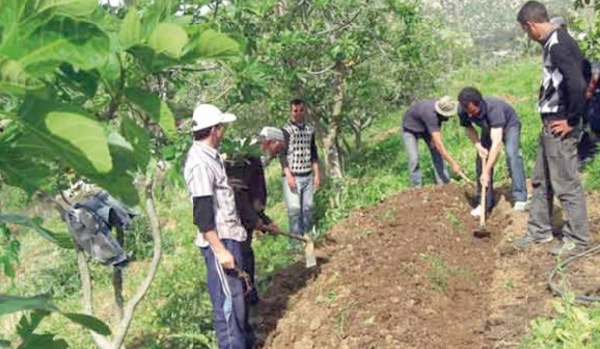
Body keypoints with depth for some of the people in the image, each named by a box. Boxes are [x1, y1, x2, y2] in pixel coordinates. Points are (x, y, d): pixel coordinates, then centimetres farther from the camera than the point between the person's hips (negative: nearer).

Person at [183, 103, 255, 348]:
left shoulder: (209, 155, 10)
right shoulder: (200, 163, -21)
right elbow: (202, 214, -24)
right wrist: (219, 250, -24)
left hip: (229, 236, 11)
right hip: (219, 240, -11)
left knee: (238, 291, 22)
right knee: (228, 299, -3)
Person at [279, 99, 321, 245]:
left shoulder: (310, 130, 11)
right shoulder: (286, 130, -4)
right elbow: (282, 155, -8)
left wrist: (317, 174, 12)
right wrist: (288, 175, -15)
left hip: (307, 175, 5)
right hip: (293, 176, -5)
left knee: (308, 208, 7)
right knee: (294, 209, -5)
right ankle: (296, 243, 0)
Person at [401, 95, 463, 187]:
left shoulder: (442, 107, -23)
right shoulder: (431, 115, -45)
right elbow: (438, 144, -45)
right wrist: (453, 163, -44)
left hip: (426, 128, 6)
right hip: (410, 130, -6)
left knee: (437, 153, -3)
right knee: (414, 158, -12)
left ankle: (444, 183, 3)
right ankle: (416, 187, 3)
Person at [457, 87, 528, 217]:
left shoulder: (493, 108, -44)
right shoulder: (462, 111, -28)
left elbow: (497, 142, -48)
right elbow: (469, 128, -4)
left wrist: (486, 172, -50)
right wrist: (478, 147, -22)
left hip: (509, 125, -5)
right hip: (488, 128, 5)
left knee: (512, 154, -27)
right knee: (482, 160, -5)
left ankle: (520, 199, -24)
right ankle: (485, 203, 4)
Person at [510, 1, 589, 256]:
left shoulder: (558, 45, -19)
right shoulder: (554, 42, 12)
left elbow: (577, 83, -29)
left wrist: (571, 120, -18)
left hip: (560, 126, -10)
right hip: (550, 124, 10)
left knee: (566, 184, -1)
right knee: (541, 181, 18)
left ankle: (577, 239, 11)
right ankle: (539, 231, 29)